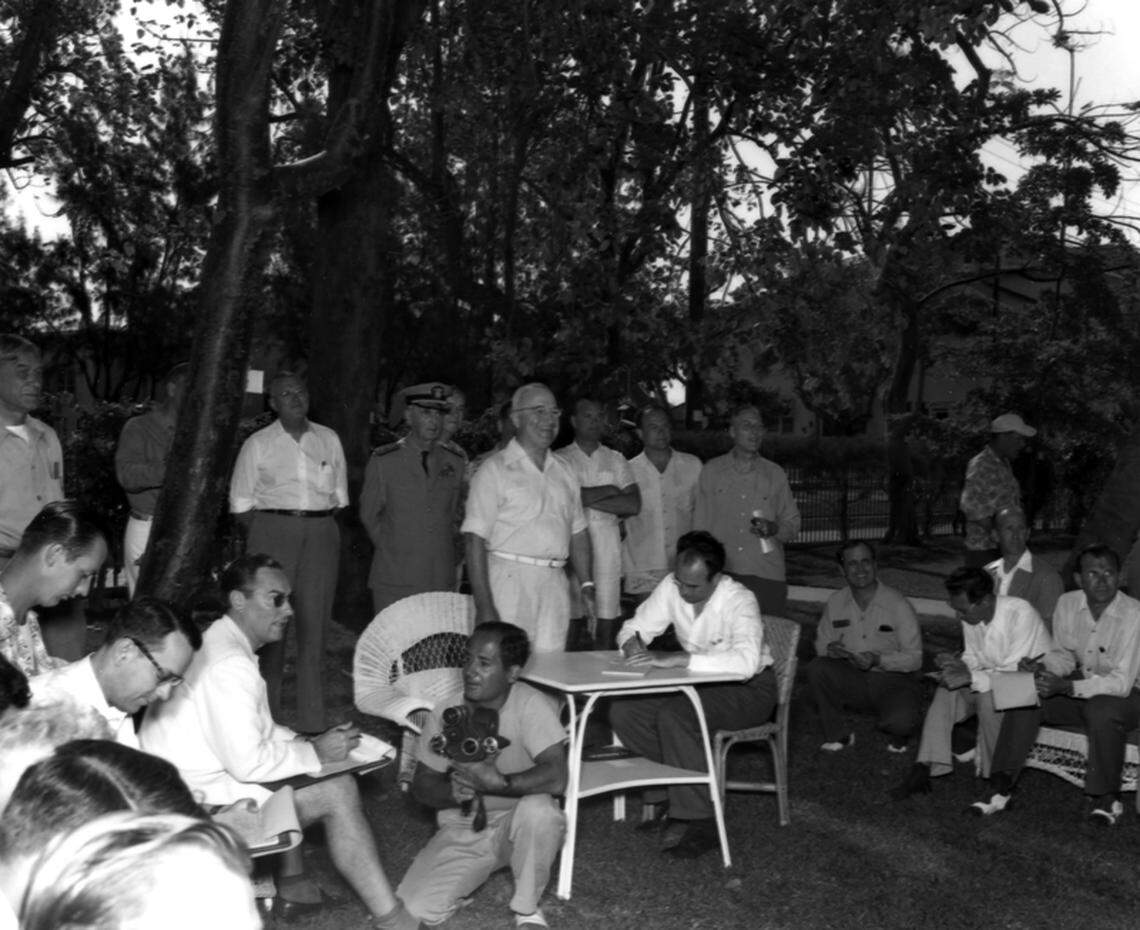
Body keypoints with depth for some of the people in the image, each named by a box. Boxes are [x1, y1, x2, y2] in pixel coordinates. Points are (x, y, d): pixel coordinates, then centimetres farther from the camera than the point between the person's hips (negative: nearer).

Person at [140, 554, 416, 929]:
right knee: (337, 790, -12)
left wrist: (307, 743, 4)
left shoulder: (216, 643, 10)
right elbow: (248, 762, -26)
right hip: (199, 800, -10)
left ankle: (287, 881, 17)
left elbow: (251, 731, 18)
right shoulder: (229, 665, -22)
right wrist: (315, 754, -12)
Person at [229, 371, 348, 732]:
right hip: (272, 530, -2)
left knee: (314, 624, 0)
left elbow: (339, 496, 15)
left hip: (321, 533, 2)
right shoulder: (258, 444, 5)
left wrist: (319, 524, 3)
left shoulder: (329, 440, 13)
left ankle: (313, 724, 4)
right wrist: (264, 536, -3)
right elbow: (241, 503, 5)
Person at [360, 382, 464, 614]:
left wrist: (442, 553, 11)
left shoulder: (455, 463, 9)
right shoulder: (383, 461, 2)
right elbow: (369, 515, 11)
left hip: (441, 579, 2)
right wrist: (392, 550, 11)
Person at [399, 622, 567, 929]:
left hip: (518, 825, -2)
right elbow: (422, 784, -1)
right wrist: (454, 793, -22)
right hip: (462, 830, 3)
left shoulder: (531, 705, -19)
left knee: (538, 809, -37)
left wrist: (497, 782, -33)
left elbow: (556, 778, -30)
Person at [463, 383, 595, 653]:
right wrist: (483, 605, -16)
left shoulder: (563, 472, 17)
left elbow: (577, 532, 21)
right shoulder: (495, 470, -4)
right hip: (510, 581, -5)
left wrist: (587, 584, 11)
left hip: (554, 585, 6)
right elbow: (475, 539, -10)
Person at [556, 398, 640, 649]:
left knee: (606, 625, 1)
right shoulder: (560, 459, 6)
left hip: (607, 543, 3)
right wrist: (607, 491, -4)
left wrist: (587, 499, -5)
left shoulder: (616, 460, 15)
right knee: (571, 620, -5)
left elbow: (633, 505, 2)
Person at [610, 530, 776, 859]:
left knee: (673, 716, -33)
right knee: (623, 711, -14)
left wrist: (674, 659, -44)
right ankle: (669, 792, 1)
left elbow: (746, 661, -42)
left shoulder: (740, 600, -25)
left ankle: (702, 824, -23)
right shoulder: (671, 586, -7)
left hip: (749, 690, -7)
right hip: (698, 684, 7)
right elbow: (634, 627, 4)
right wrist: (632, 643, -22)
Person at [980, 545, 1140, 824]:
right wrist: (1043, 668, -15)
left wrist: (1066, 687, -37)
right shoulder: (1067, 604, -4)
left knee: (1101, 710, -38)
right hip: (1080, 688, 6)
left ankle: (1107, 798, -16)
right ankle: (1001, 789, -13)